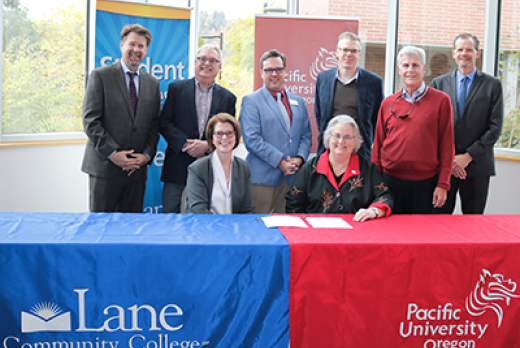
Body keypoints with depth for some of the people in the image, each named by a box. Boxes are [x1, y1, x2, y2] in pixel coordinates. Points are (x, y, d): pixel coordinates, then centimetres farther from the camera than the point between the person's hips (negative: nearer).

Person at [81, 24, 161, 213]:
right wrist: (112, 153, -13)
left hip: (137, 168, 4)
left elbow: (154, 124, 12)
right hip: (105, 167, -3)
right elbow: (90, 120, -6)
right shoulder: (100, 76, 0)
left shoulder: (152, 83, 14)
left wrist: (147, 154, -3)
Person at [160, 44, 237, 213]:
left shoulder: (228, 97, 11)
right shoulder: (176, 88, 7)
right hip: (178, 167, -1)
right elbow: (164, 122, 0)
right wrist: (186, 145, -13)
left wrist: (207, 145, -12)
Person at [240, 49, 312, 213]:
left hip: (292, 178, 5)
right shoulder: (251, 101, 1)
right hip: (263, 178, -4)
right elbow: (251, 139, -9)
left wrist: (299, 158, -4)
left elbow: (306, 135, 17)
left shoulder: (298, 102, 18)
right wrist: (280, 162, -13)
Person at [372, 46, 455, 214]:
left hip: (425, 183, -2)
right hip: (390, 180, 2)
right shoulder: (387, 104, 7)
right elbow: (378, 144, 11)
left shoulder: (441, 101, 0)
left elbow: (447, 145, -1)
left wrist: (443, 184, -5)